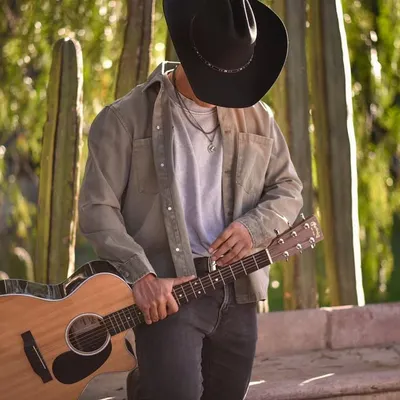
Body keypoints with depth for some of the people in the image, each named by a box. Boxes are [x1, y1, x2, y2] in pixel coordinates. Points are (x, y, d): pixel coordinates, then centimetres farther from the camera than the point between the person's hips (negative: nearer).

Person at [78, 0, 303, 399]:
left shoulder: (257, 118, 11)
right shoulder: (125, 119, -4)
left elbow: (288, 188, 15)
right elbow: (98, 207, -7)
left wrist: (254, 228, -6)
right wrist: (142, 276, -18)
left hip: (237, 291, 5)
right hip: (165, 290, -5)